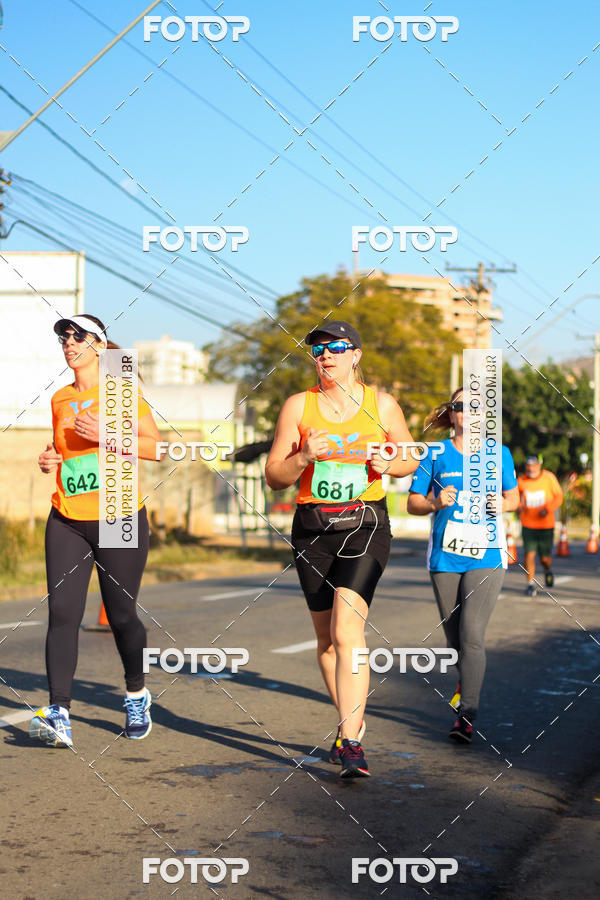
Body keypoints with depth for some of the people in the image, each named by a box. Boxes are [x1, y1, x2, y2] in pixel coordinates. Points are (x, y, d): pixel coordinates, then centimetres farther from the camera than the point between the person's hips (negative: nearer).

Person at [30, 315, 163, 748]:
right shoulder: (60, 399, 12)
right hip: (67, 522, 4)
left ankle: (137, 696, 29)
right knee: (62, 612, -9)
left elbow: (157, 448, -9)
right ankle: (59, 715, -13)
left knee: (121, 614, 4)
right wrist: (49, 461, 3)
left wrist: (107, 435, -20)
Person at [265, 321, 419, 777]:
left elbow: (411, 459, 15)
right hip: (312, 528, 3)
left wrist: (387, 463, -7)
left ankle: (350, 742, -22)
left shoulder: (381, 405, 3)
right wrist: (305, 457, -16)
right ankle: (351, 722, 30)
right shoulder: (298, 406, 4)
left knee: (347, 629, -20)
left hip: (366, 525, -3)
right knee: (326, 637, 10)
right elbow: (274, 476, 4)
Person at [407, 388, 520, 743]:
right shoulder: (436, 455, 5)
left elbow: (514, 498, 16)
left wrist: (499, 504, -7)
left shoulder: (499, 454, 6)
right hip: (445, 558, 2)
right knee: (455, 638, 8)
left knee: (472, 634, -14)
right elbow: (413, 503, 7)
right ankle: (466, 684, 35)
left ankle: (467, 715, -11)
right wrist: (435, 503, -15)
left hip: (486, 557, -2)